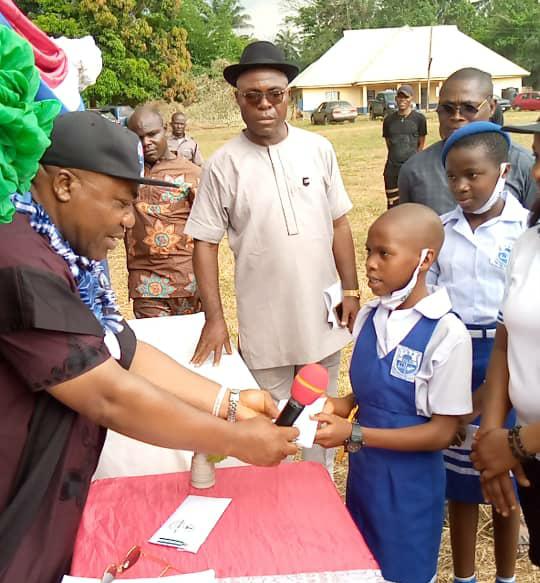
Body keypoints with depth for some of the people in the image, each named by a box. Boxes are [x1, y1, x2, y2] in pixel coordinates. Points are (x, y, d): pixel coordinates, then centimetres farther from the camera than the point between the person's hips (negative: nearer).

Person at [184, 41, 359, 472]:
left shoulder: (318, 149, -1)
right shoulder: (224, 164, -9)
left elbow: (339, 225, 5)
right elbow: (205, 243, -6)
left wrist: (352, 291, 3)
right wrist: (214, 318, -11)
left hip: (322, 319, 3)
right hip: (264, 326, -3)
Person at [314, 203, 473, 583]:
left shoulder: (446, 334, -23)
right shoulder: (369, 316, -4)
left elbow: (442, 432, -19)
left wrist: (354, 434, -24)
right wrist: (338, 407, -13)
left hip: (409, 486, -5)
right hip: (363, 473, 6)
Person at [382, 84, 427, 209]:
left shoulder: (419, 118, -3)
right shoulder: (389, 119, 6)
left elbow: (421, 143, 5)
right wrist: (397, 156, 10)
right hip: (392, 167, 3)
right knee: (392, 206, 7)